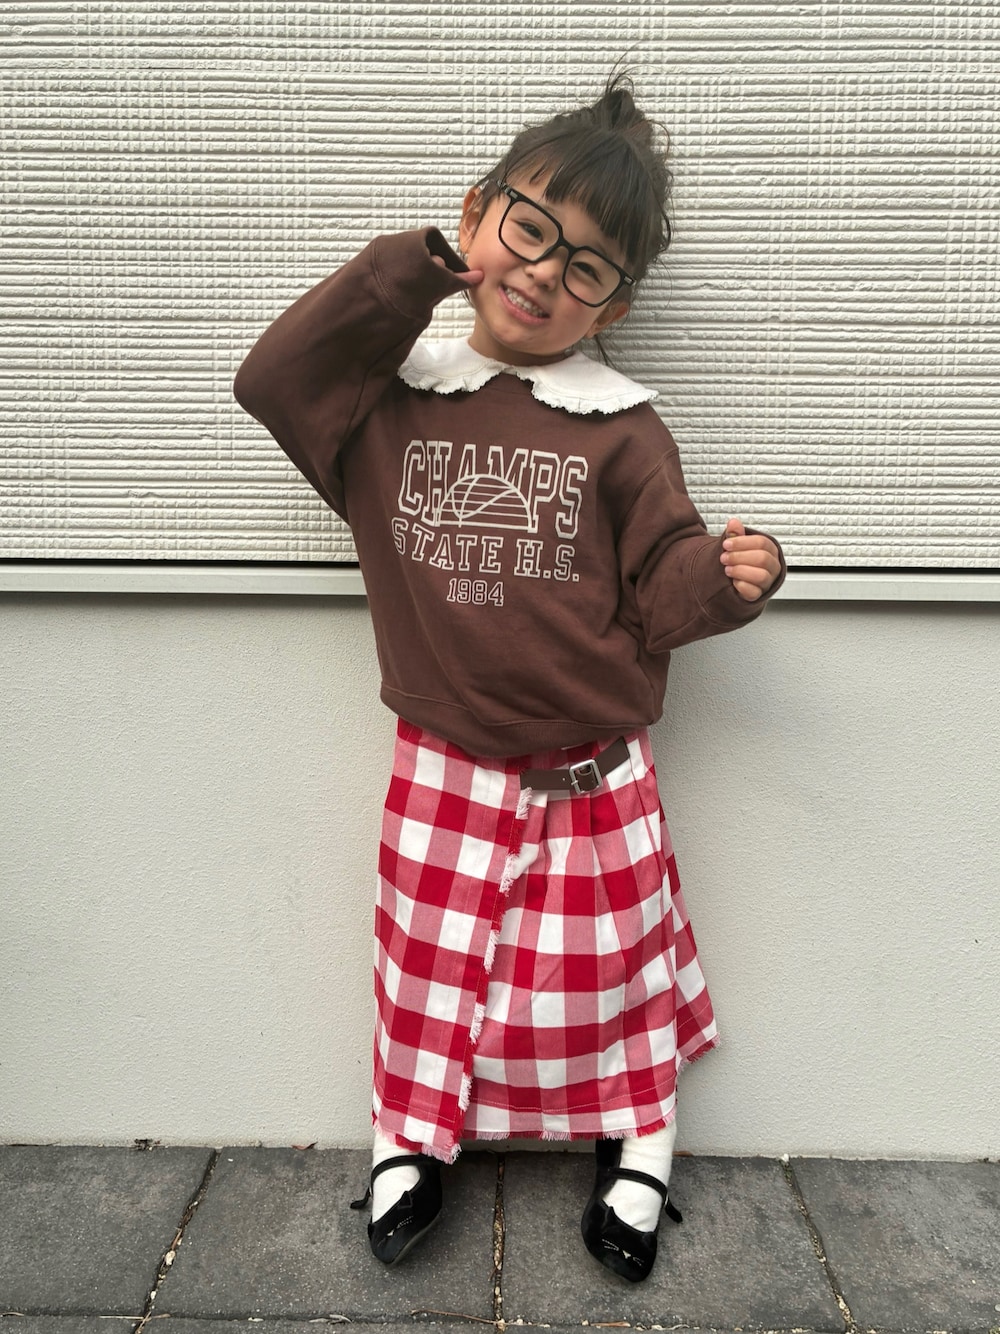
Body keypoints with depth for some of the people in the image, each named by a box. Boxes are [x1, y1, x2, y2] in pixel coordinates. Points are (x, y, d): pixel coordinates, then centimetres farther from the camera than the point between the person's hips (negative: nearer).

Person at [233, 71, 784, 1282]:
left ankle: (636, 1151, 42)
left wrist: (728, 576, -27)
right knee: (430, 958, 16)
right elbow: (272, 380, -12)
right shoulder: (394, 395, 0)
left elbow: (664, 586, -5)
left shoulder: (618, 431, -6)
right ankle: (412, 1143, 42)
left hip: (593, 781, 0)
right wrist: (399, 276, -15)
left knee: (606, 966, 16)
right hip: (441, 772, 1)